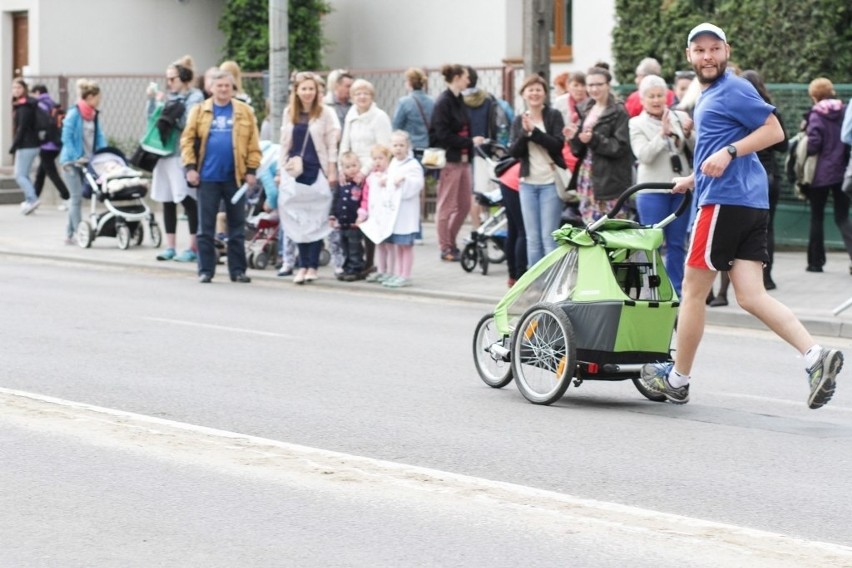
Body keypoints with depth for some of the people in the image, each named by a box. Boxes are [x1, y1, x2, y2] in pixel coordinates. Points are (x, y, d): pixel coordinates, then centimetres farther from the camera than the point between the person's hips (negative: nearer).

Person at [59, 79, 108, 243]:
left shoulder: (94, 115, 8)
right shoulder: (74, 113, -13)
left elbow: (99, 137, 13)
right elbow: (66, 137, -15)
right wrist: (76, 158, -19)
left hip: (86, 161, 7)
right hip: (71, 161, -7)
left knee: (77, 197, 9)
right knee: (77, 197, -8)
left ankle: (69, 233, 16)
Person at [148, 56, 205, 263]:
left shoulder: (194, 97, -4)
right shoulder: (170, 96, 16)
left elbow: (186, 122, -16)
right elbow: (152, 119, 18)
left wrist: (168, 106, -15)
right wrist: (152, 100, 6)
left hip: (183, 155, -7)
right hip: (166, 154, 7)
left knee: (188, 200, -7)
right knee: (167, 201, 9)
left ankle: (193, 247, -2)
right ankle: (170, 247, 15)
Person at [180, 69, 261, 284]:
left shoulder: (244, 112, 3)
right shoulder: (199, 111, 4)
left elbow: (253, 144, 2)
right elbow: (187, 140, 2)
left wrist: (251, 170, -3)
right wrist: (190, 167, -6)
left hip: (235, 177, 0)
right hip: (207, 177, 0)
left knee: (237, 226, 6)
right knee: (205, 227, 3)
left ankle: (238, 270, 13)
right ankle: (205, 270, 9)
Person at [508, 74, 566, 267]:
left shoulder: (554, 115, 0)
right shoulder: (519, 120, 10)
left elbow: (558, 144, -12)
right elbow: (514, 151, 1)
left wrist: (534, 131, -18)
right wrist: (525, 133, -15)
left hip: (551, 182, -4)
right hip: (528, 183, 4)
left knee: (549, 237, -7)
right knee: (532, 238, 6)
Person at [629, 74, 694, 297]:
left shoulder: (679, 117, 7)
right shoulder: (637, 124, 1)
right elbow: (644, 155, -12)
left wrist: (688, 134, -15)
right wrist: (662, 133, -20)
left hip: (681, 189, 3)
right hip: (652, 192, -3)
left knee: (677, 244, 8)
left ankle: (676, 293, 14)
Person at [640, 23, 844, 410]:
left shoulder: (734, 89, -7)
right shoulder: (708, 95, 22)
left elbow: (774, 130, -14)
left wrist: (728, 152, -21)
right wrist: (695, 179, 36)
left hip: (726, 200, -10)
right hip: (750, 203, 10)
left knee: (693, 290, 2)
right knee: (752, 296, -1)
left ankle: (677, 379, 12)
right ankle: (815, 355, -15)